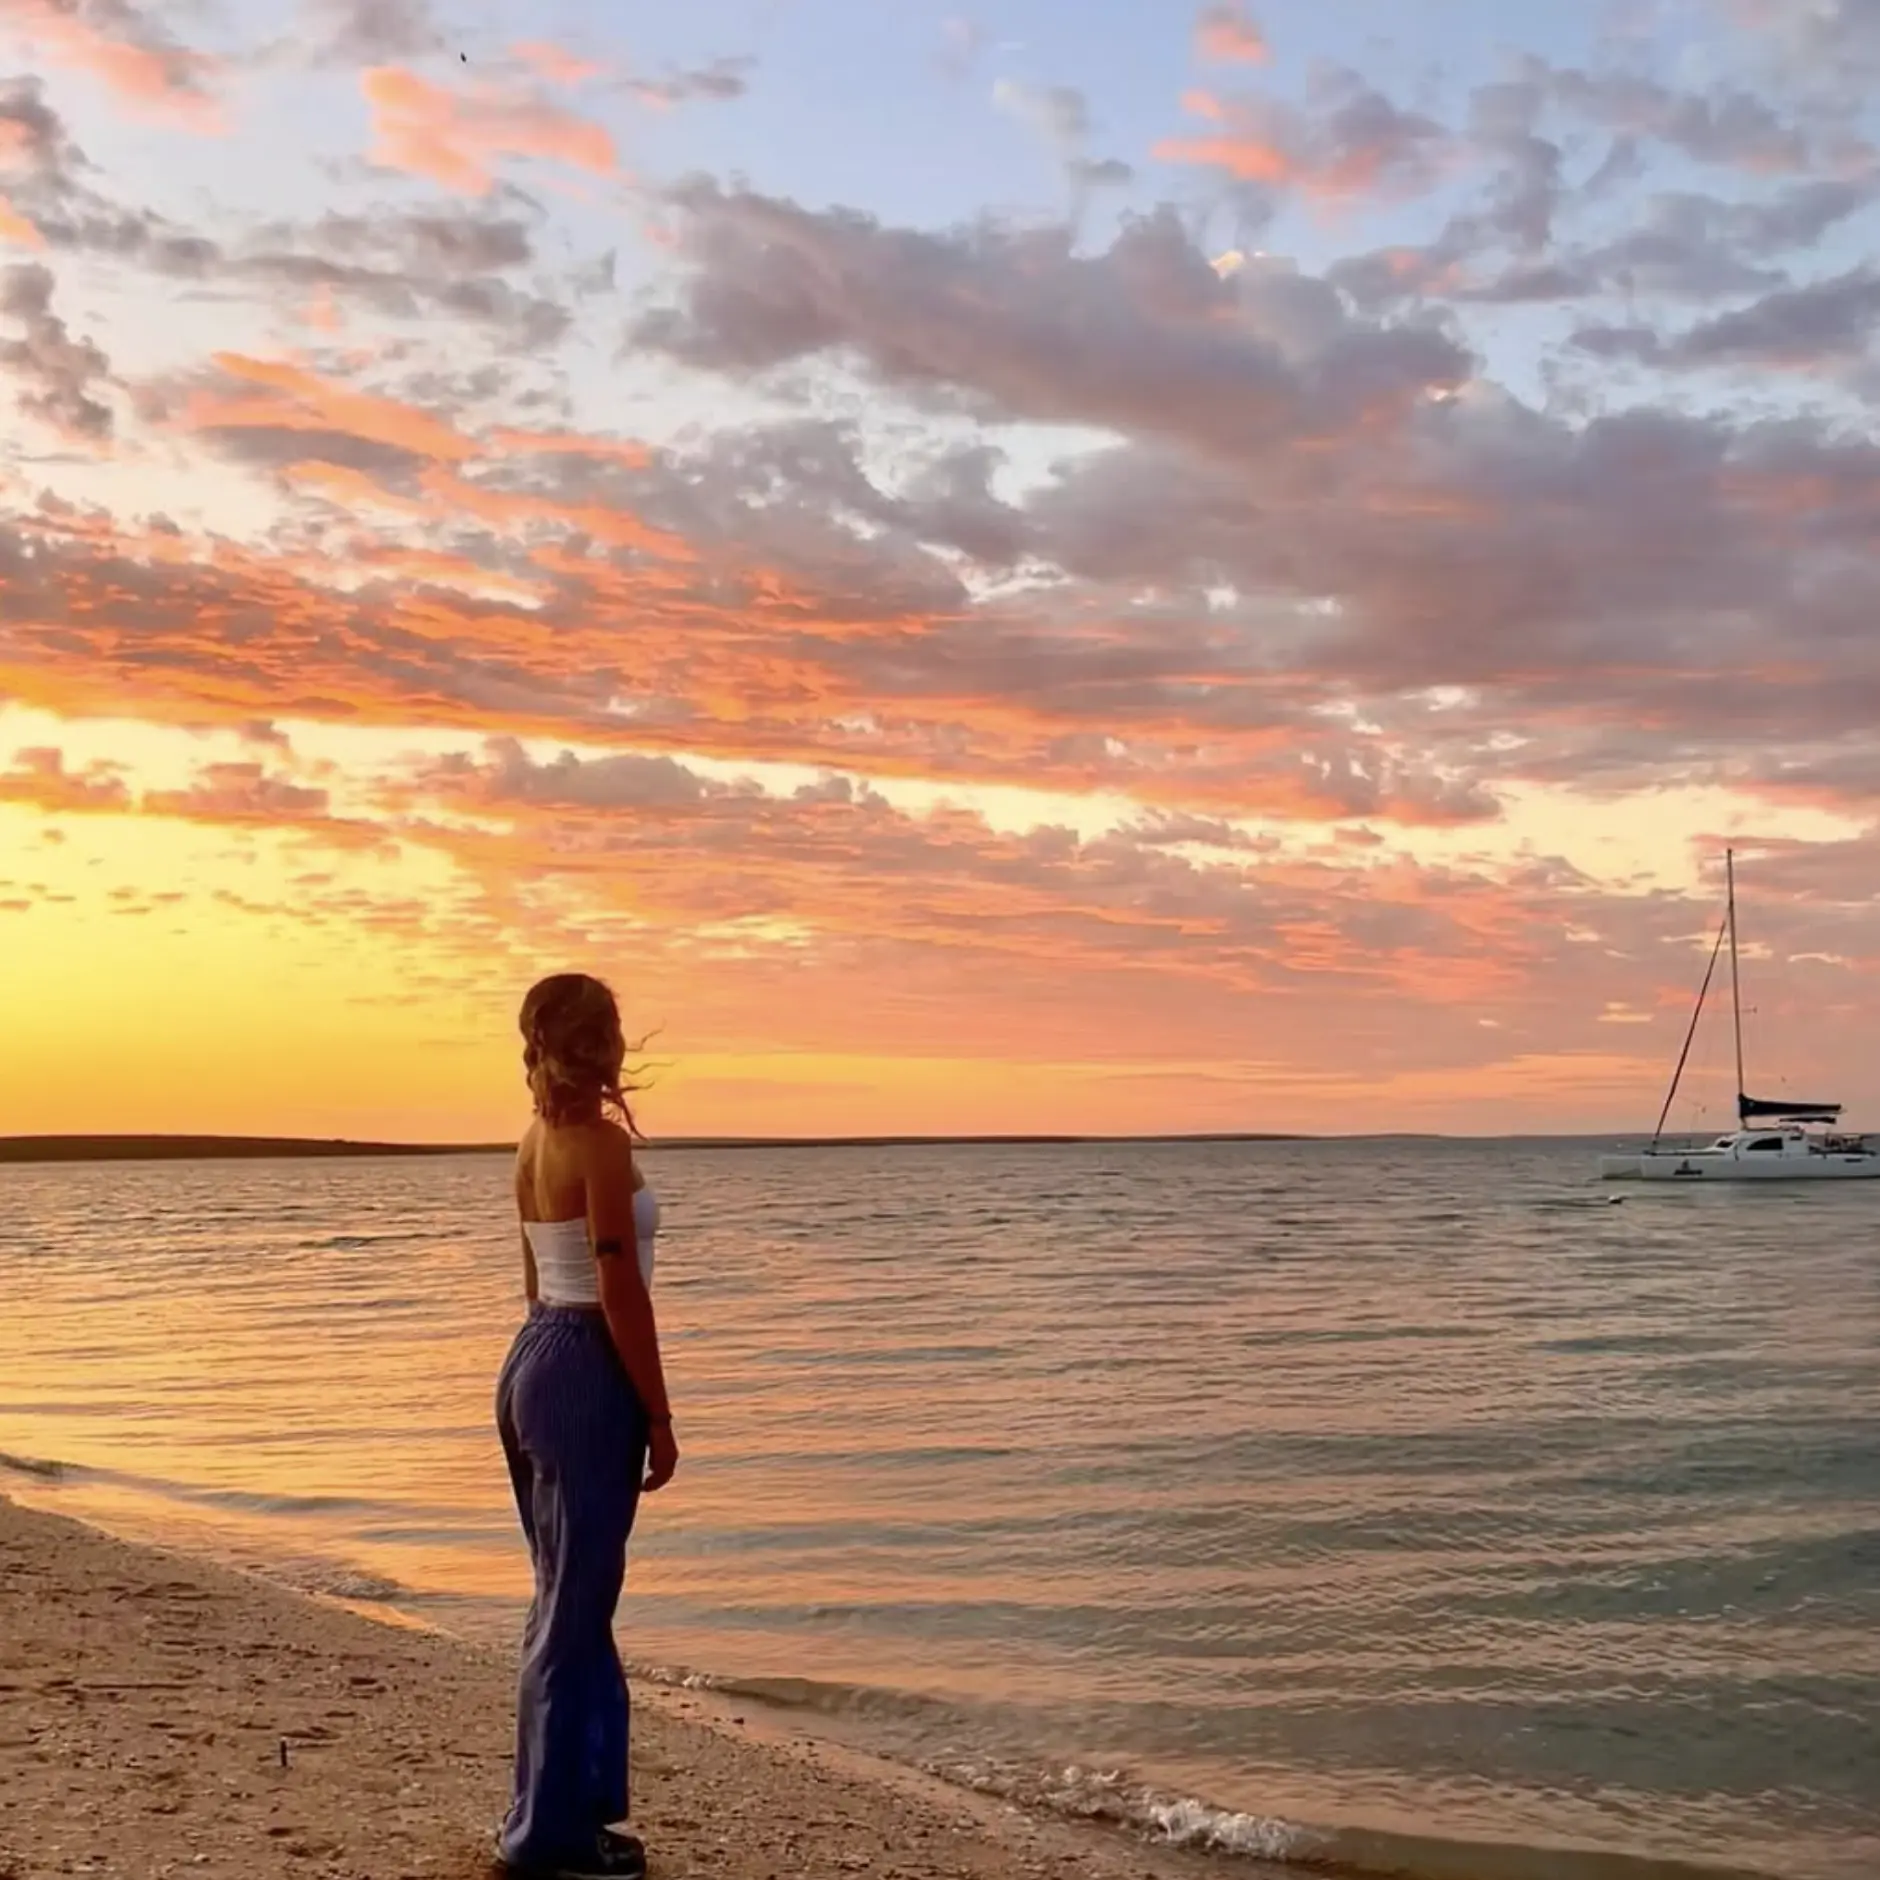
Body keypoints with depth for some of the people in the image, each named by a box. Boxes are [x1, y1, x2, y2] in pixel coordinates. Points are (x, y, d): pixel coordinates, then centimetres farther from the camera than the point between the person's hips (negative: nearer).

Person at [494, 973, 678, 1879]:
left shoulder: (536, 1141, 11)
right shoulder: (602, 1142, -16)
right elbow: (621, 1295, -18)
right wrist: (659, 1418, -12)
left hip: (534, 1362, 9)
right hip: (586, 1375, -9)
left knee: (570, 1599, 17)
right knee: (575, 1609, 0)